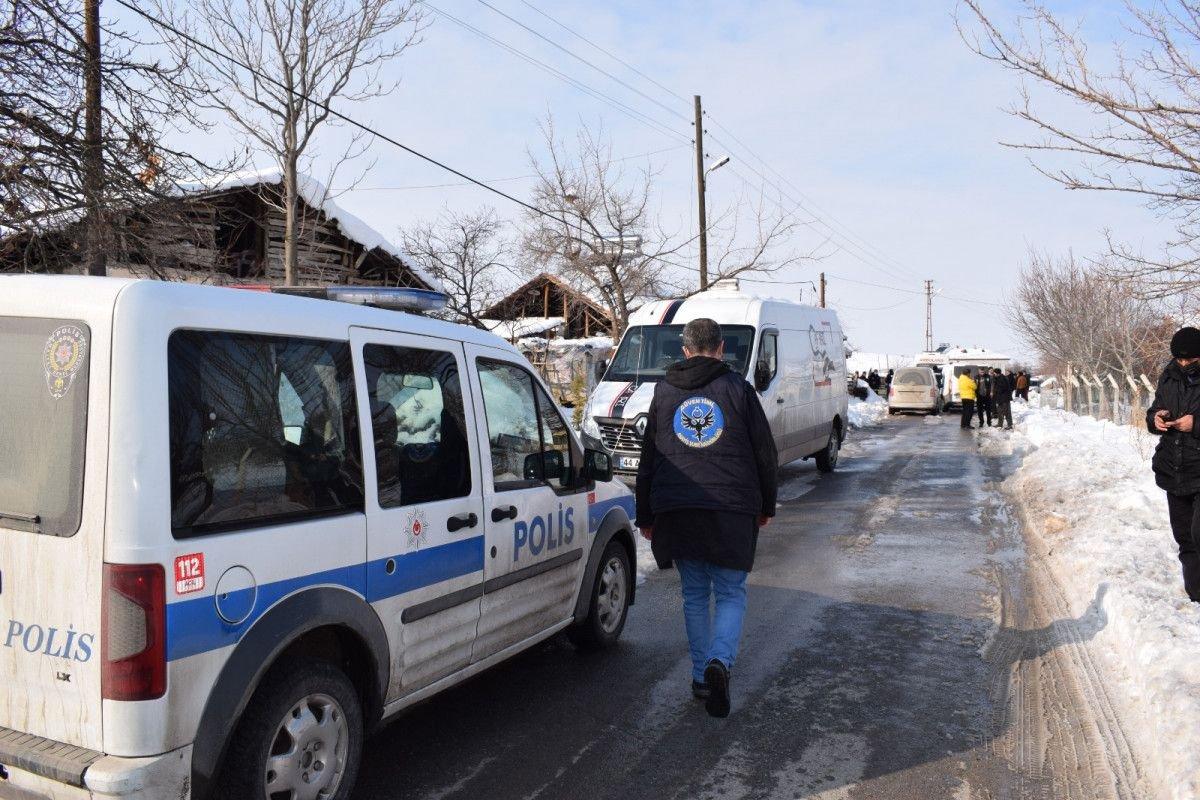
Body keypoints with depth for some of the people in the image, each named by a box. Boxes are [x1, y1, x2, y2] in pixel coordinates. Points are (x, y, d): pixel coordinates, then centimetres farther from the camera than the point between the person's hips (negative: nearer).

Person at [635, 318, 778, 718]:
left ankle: (701, 676, 17)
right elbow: (765, 453, 5)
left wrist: (646, 516, 20)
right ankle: (720, 661, -14)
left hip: (676, 511, 2)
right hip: (732, 509, -2)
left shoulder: (664, 392, 12)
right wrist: (766, 506, 16)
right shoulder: (738, 388, 4)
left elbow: (648, 460, 14)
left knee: (694, 595, 14)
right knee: (731, 594, 8)